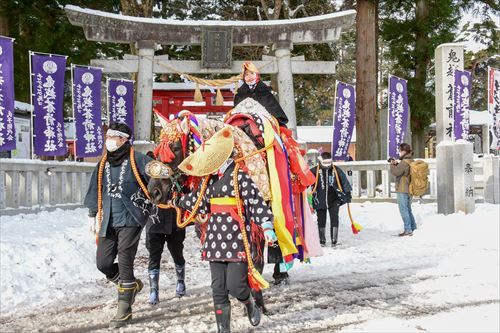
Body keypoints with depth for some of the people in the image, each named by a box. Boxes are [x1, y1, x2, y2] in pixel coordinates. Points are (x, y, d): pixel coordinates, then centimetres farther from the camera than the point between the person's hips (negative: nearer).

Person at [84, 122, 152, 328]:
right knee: (103, 263, 5)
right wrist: (92, 215, 21)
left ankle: (124, 309, 8)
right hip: (108, 221, 6)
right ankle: (132, 285, 30)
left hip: (129, 219, -6)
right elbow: (95, 190, 19)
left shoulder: (137, 160, -7)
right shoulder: (103, 163, 11)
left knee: (124, 263, -4)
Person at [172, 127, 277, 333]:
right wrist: (178, 202, 33)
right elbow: (201, 202, 25)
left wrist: (266, 226, -24)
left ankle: (250, 304, 25)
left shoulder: (239, 176, -8)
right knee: (218, 288, 6)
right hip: (216, 239, 6)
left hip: (237, 238, -6)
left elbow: (256, 201, -14)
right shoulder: (211, 179, 13)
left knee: (235, 285, -9)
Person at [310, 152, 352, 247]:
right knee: (321, 220, 7)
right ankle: (322, 240, 21)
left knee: (334, 219, -4)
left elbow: (344, 181, 6)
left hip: (334, 200, 1)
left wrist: (347, 193, 5)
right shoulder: (315, 171, -6)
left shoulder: (337, 170, 0)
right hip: (320, 200, 0)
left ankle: (334, 240, 4)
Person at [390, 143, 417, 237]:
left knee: (403, 210, -3)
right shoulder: (411, 161, 10)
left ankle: (408, 230, -2)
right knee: (408, 209, 19)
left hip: (402, 190, -9)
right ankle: (413, 227, 24)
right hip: (409, 189, 9)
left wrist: (392, 165, -5)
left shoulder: (404, 162, -20)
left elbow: (395, 172, -21)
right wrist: (396, 164, 8)